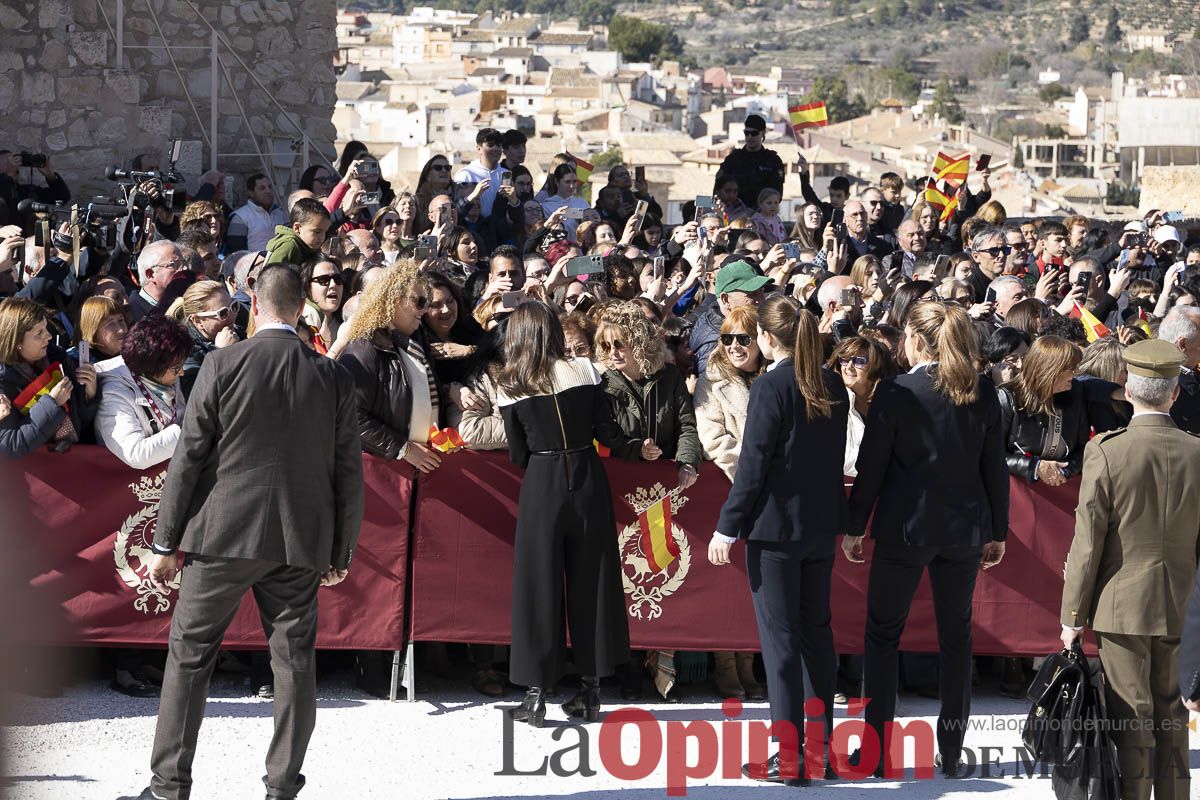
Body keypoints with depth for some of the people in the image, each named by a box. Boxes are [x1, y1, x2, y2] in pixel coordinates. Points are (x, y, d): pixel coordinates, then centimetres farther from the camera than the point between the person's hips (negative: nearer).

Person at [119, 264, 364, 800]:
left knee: (189, 653, 7)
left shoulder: (223, 365, -6)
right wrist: (341, 551, 16)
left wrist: (165, 542, 1)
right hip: (300, 542, 2)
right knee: (294, 660, 9)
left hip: (225, 534, -2)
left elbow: (188, 457, -5)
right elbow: (348, 472, 6)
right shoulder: (333, 377, 2)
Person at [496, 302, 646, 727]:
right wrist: (636, 449, 19)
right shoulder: (583, 372, -2)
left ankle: (536, 694, 4)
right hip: (588, 480, 1)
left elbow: (518, 455, 4)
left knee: (539, 582, 6)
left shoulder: (511, 387, -1)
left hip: (541, 485, -1)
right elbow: (607, 432, -1)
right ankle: (591, 691, 15)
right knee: (590, 580, 10)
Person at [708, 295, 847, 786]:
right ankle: (821, 742, 22)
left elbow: (753, 464, -16)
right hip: (823, 525, 7)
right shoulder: (831, 385, 5)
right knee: (817, 630, 15)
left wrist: (727, 528, -10)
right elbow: (836, 454, 11)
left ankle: (790, 759, -1)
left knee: (780, 636, -2)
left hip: (776, 525, -7)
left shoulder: (771, 386, -15)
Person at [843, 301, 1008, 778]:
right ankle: (951, 752, 14)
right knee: (956, 636, 12)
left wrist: (854, 527, 2)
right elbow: (995, 467, 5)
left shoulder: (894, 393, -11)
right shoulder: (982, 393, 0)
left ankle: (876, 751, 6)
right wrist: (997, 532, 14)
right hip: (966, 527, 4)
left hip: (905, 526, -3)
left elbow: (871, 466, -8)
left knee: (883, 634, 8)